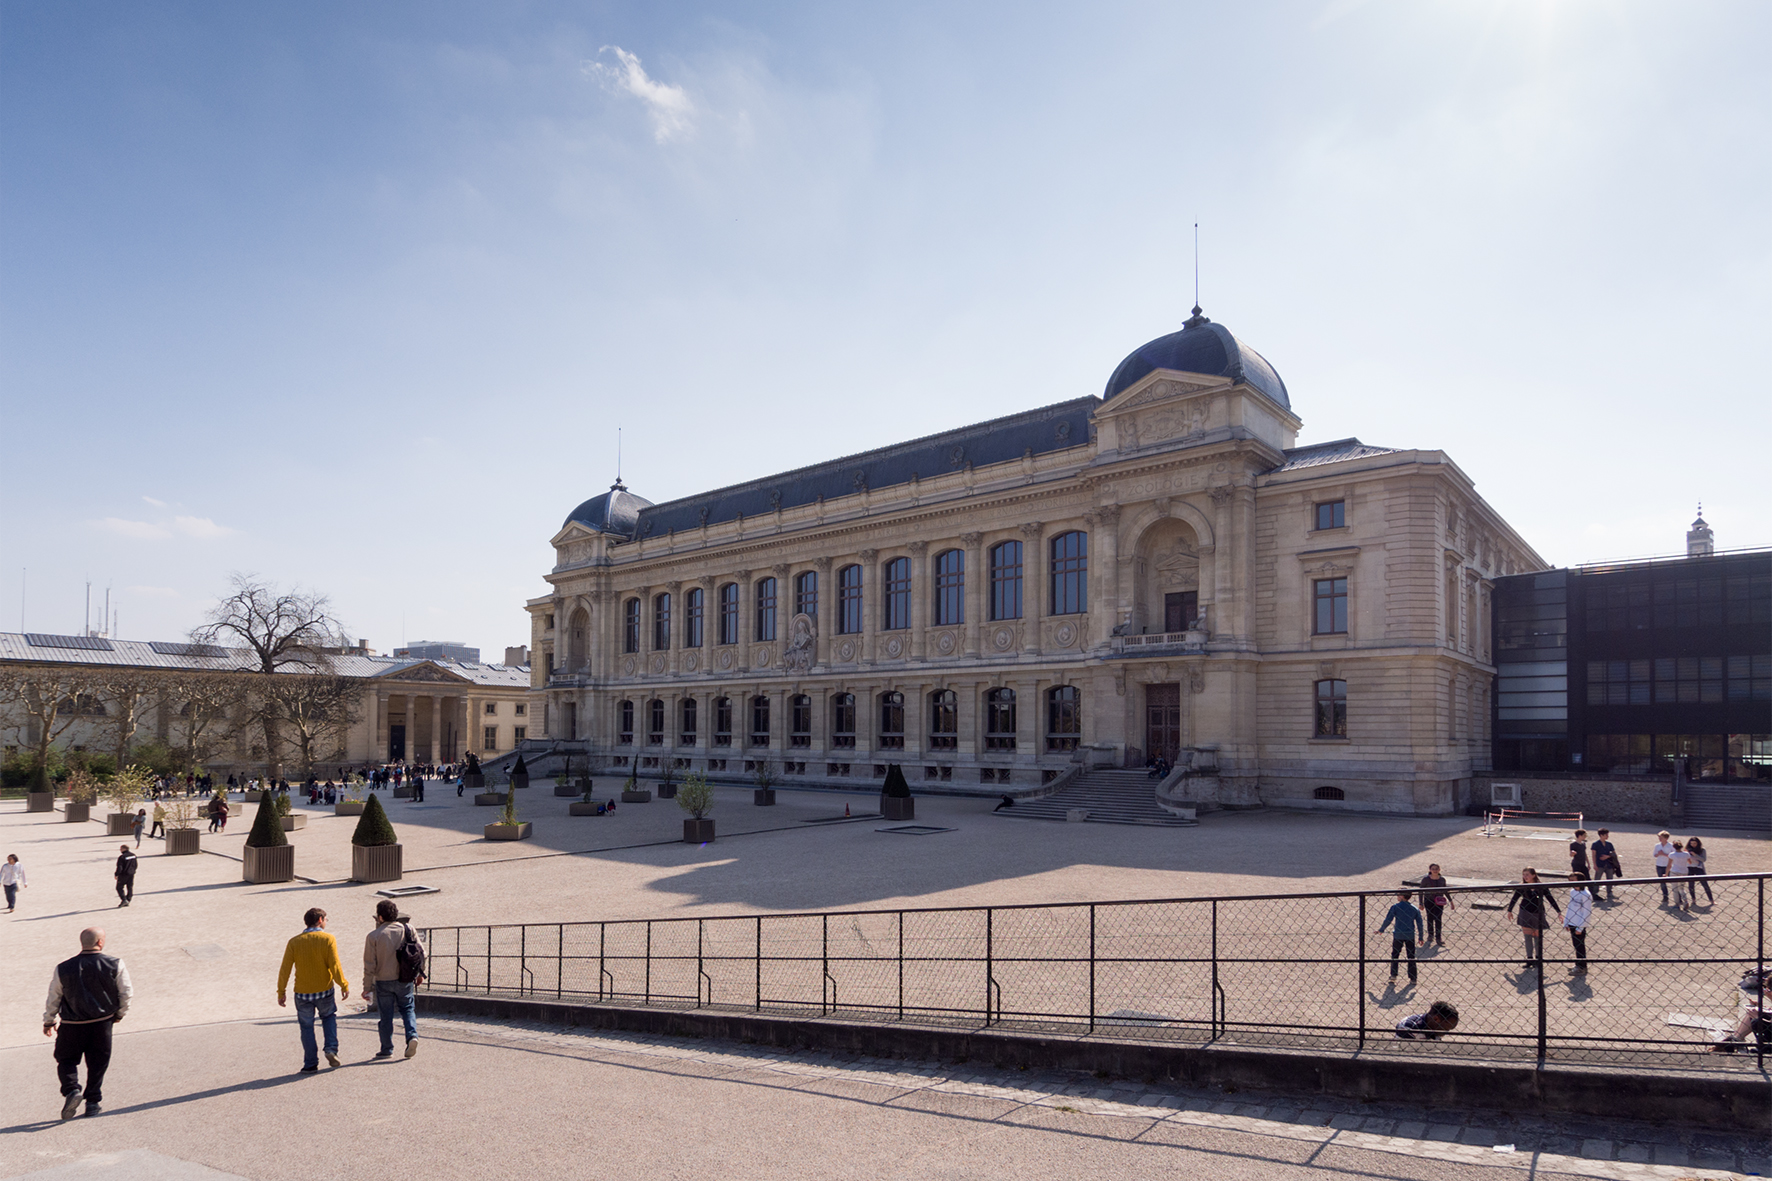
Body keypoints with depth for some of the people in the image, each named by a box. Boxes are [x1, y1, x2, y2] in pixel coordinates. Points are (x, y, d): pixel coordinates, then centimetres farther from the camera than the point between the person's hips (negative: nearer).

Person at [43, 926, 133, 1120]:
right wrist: (120, 1013, 13)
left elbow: (53, 998, 4)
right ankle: (93, 1101, 12)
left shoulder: (63, 969, -5)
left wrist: (49, 1021, 21)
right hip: (102, 1022, 0)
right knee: (98, 1062, 12)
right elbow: (127, 992, -5)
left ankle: (72, 1090, -7)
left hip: (72, 1024, 0)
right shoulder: (115, 965, -8)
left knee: (66, 1059, 16)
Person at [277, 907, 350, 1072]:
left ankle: (310, 1064, 14)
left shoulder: (294, 942, -3)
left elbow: (285, 969, -3)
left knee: (306, 1027, 13)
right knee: (329, 1017, 23)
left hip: (302, 992, 1)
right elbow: (335, 966, -12)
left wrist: (281, 992, 6)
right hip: (324, 991, -1)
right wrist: (344, 985, -3)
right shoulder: (328, 939, -9)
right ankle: (331, 1049, 7)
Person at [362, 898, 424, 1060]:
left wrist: (367, 988, -1)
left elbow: (369, 966, -10)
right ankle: (412, 1035, -4)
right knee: (407, 1009, 17)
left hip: (384, 981, -2)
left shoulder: (373, 936, -11)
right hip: (405, 980, 2)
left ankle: (387, 1049, 18)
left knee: (386, 1016, 10)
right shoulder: (408, 929, -3)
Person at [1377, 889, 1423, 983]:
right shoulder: (1414, 908, 4)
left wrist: (1381, 930, 5)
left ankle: (1393, 975, 8)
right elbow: (1419, 923, 6)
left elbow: (1388, 920, -9)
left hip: (1398, 934, -3)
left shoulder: (1395, 907, -6)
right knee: (1411, 956, 9)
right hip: (1410, 935, 3)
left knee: (1394, 954, 11)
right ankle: (1413, 978, 9)